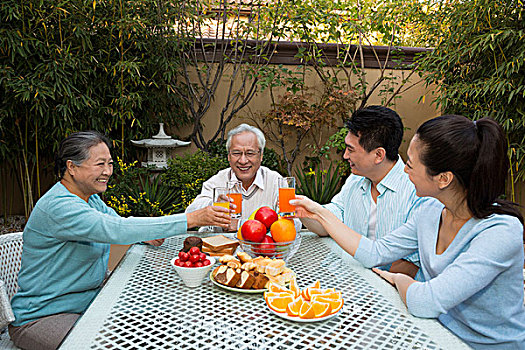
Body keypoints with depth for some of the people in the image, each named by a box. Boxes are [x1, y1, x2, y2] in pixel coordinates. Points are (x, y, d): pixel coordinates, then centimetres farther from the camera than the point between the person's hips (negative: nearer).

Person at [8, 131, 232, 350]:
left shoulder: (90, 198, 5)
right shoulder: (56, 207, -26)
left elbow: (117, 224, 16)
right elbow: (117, 230, -37)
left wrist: (145, 234, -10)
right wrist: (192, 219, -39)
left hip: (86, 304, 8)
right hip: (41, 318, -8)